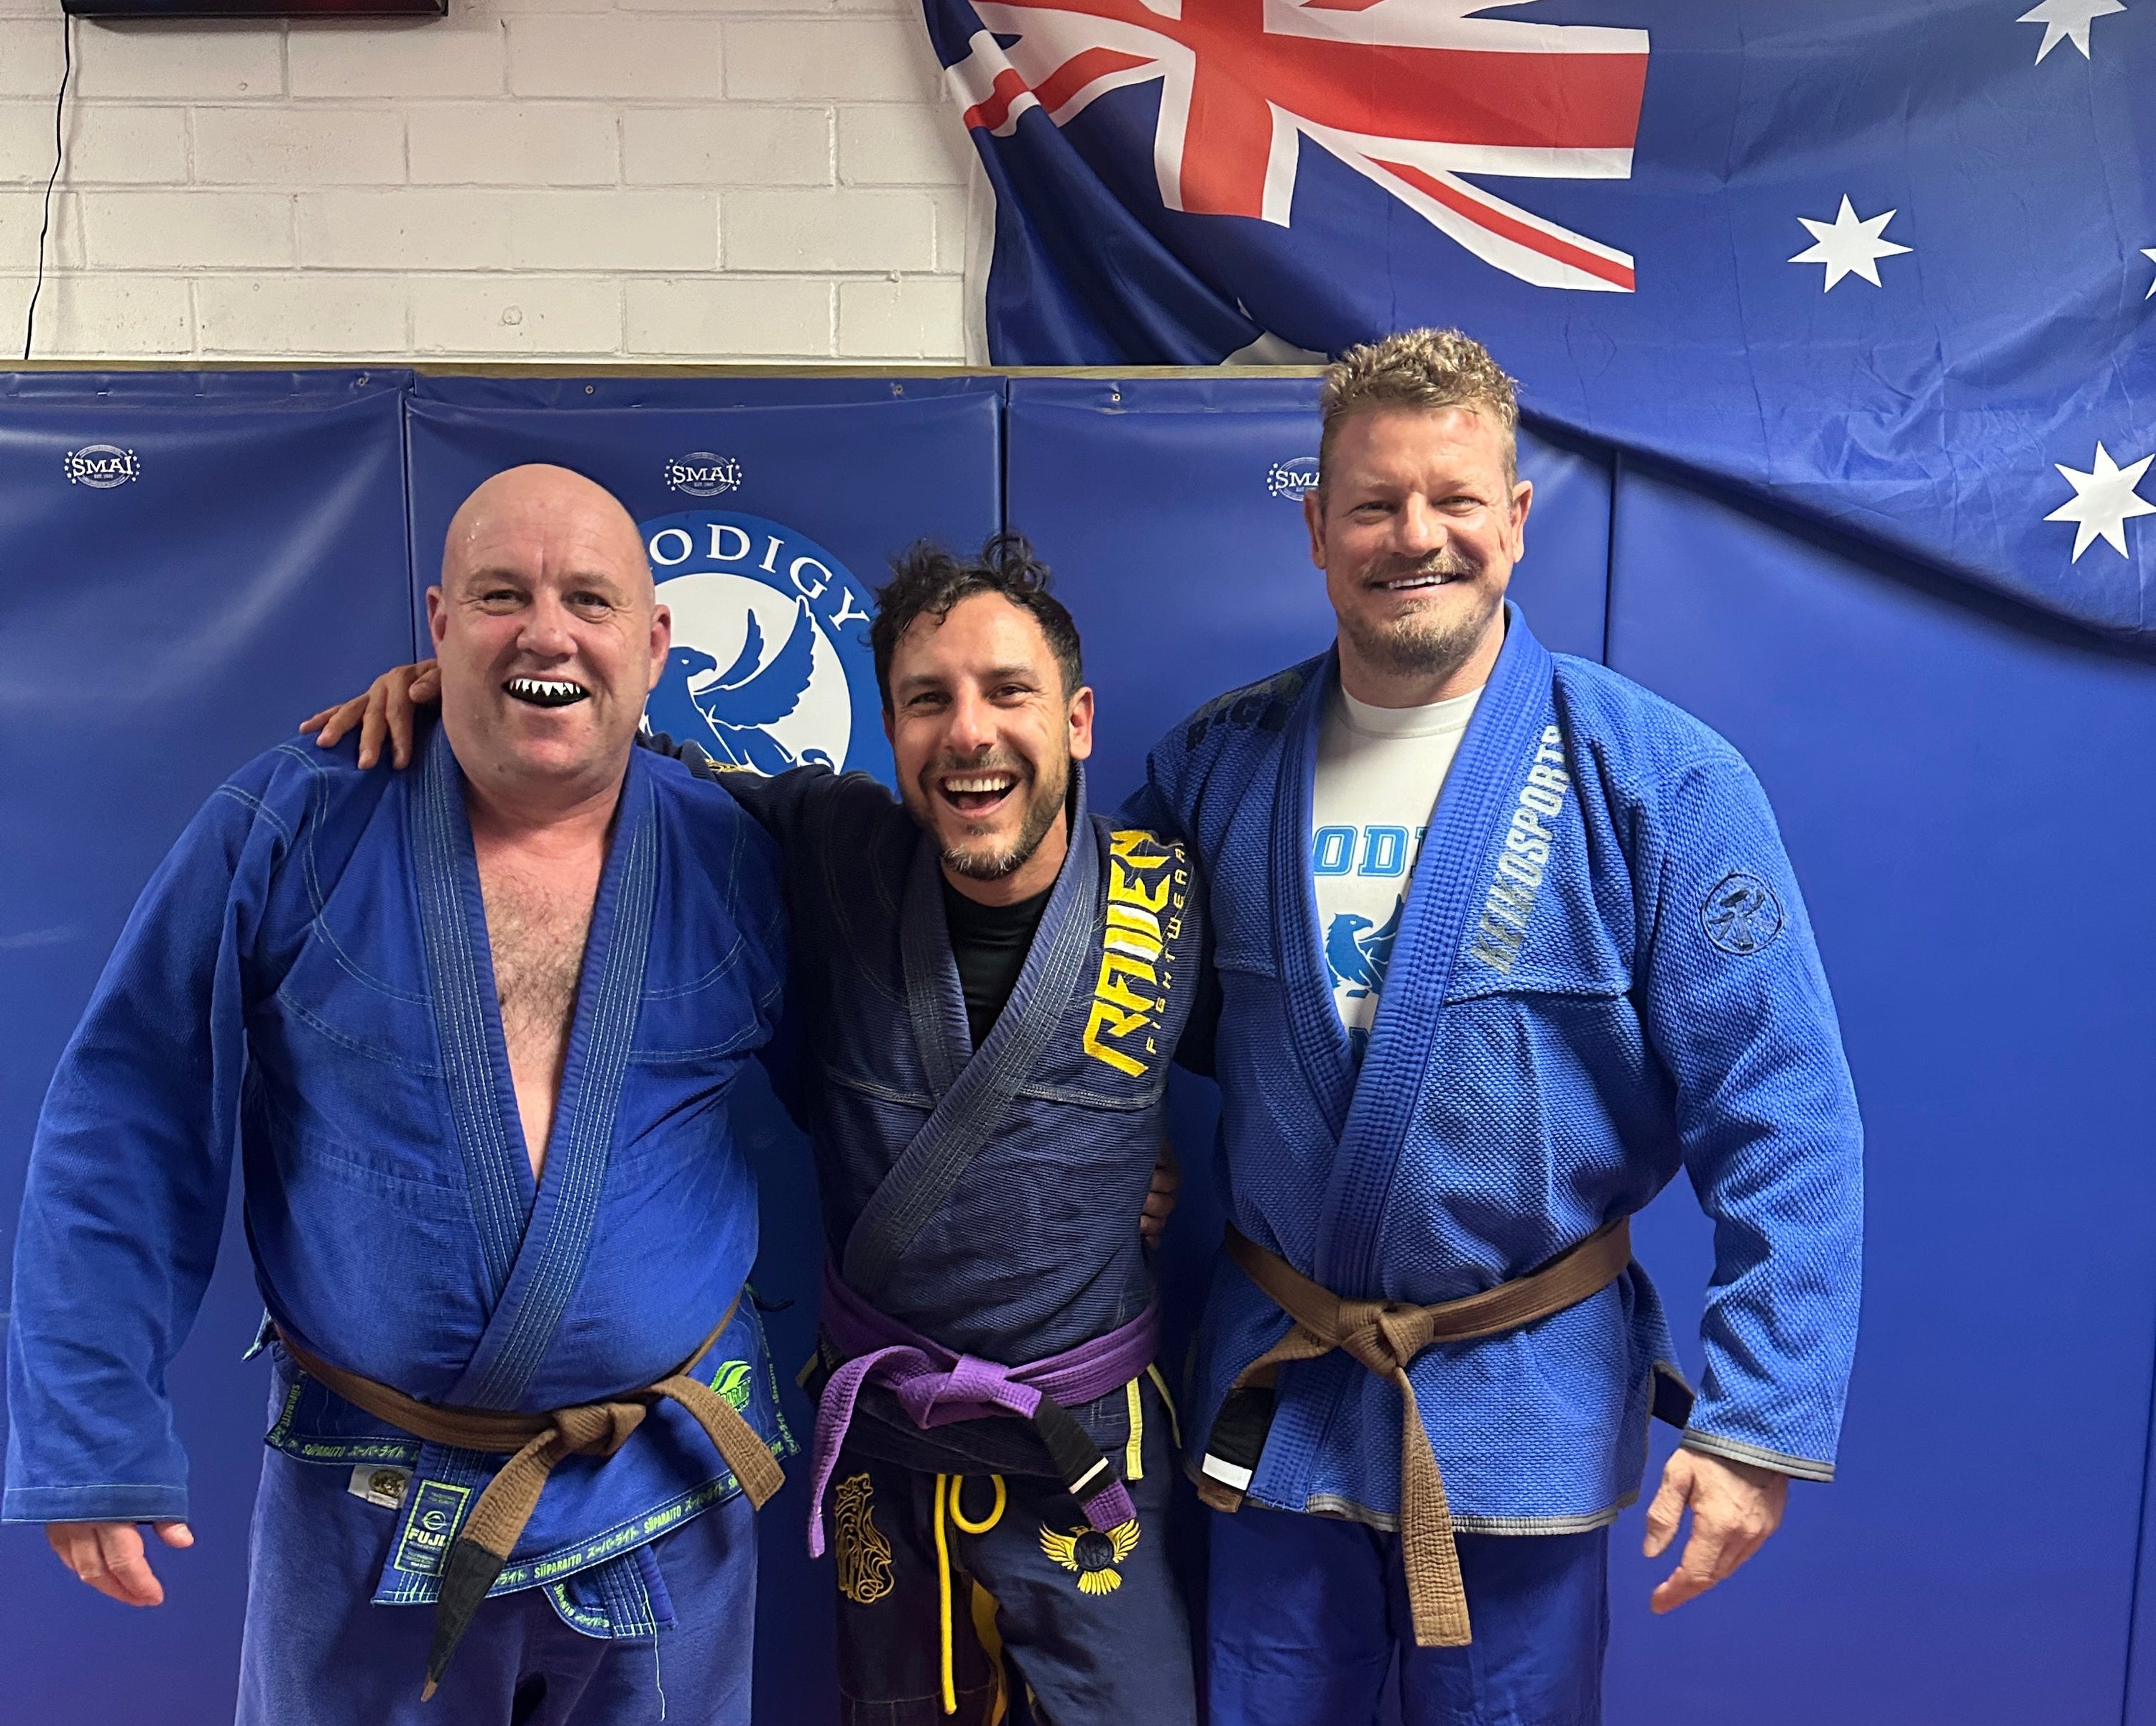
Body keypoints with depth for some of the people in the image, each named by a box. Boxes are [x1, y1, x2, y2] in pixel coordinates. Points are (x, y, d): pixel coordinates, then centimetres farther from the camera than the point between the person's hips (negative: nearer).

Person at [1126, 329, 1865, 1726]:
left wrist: (1759, 1418, -16)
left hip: (1529, 1405, -2)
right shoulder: (1215, 765, -3)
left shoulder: (1660, 780, -13)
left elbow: (1781, 1124, -13)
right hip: (1274, 1381, 3)